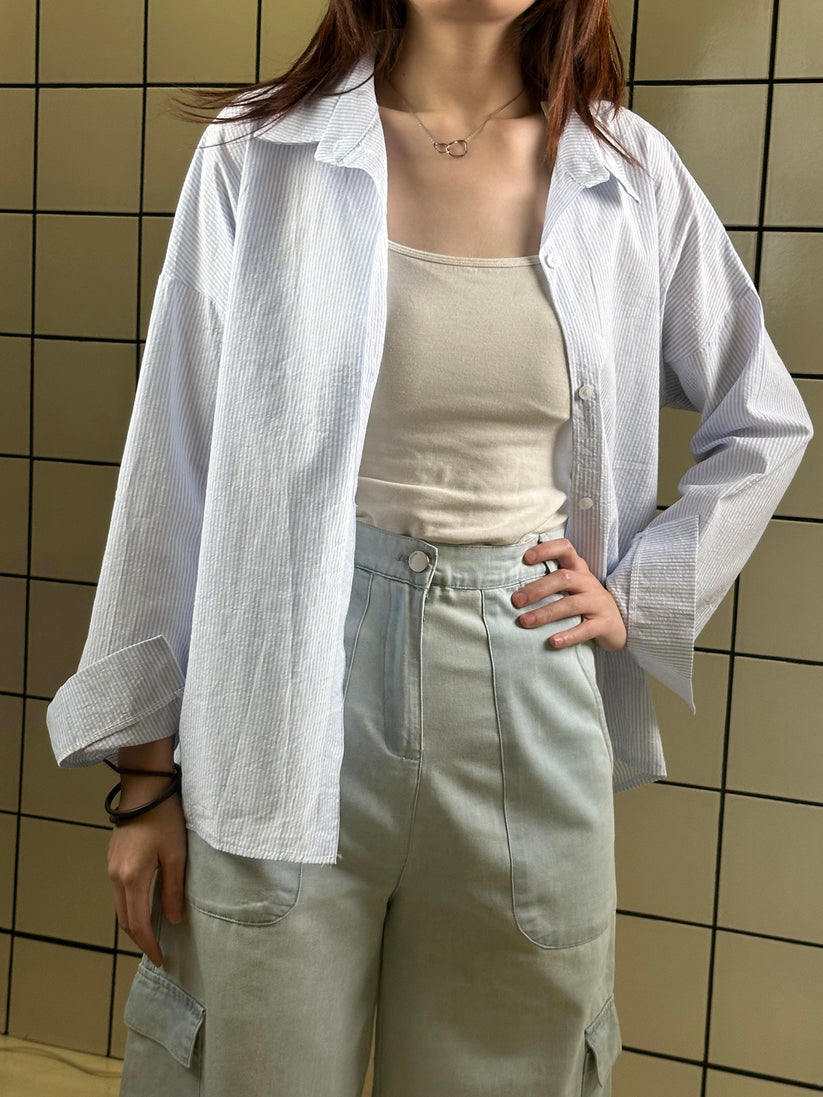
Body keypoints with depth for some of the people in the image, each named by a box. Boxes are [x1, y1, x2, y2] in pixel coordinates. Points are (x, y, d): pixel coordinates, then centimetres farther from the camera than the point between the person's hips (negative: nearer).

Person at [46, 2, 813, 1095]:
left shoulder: (631, 172, 3)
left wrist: (638, 592, 4)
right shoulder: (261, 155, -3)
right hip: (296, 685, -1)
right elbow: (178, 463, -1)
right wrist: (147, 769, -1)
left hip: (529, 686, 2)